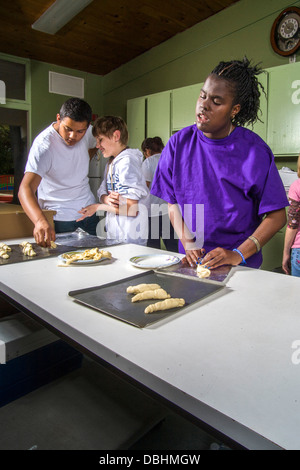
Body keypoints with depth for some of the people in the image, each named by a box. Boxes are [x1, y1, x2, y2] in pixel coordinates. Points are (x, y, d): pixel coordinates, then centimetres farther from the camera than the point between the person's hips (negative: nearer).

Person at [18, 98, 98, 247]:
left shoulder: (87, 131, -6)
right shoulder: (44, 145, -24)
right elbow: (25, 188, -35)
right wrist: (40, 220, -54)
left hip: (88, 208, 5)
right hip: (59, 217, -5)